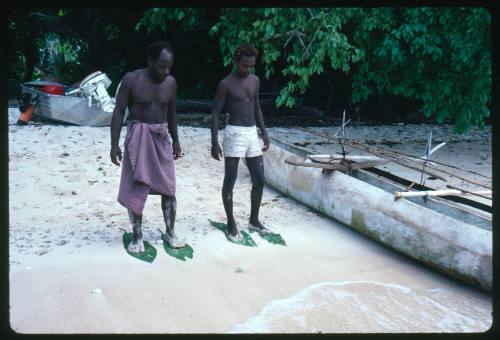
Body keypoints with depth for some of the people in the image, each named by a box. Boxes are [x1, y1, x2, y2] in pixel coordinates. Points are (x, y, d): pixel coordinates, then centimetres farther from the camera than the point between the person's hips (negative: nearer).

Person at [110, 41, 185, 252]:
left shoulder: (171, 83, 1)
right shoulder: (132, 80, -11)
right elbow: (119, 112, -8)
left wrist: (175, 141, 15)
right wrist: (114, 144, -11)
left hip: (161, 138, 4)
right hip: (138, 138, -3)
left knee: (168, 188, 4)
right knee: (135, 189, 1)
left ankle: (170, 233, 18)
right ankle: (137, 236, 16)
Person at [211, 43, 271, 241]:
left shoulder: (255, 80, 9)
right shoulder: (225, 84, -9)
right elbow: (215, 113, -8)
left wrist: (264, 132, 14)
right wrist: (214, 143, -13)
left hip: (252, 133, 6)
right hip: (234, 133, -6)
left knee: (259, 180, 8)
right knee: (230, 180, 1)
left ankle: (254, 221, 23)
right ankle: (231, 224, 13)